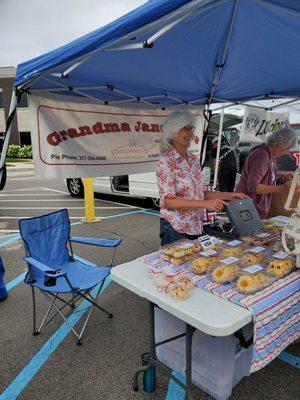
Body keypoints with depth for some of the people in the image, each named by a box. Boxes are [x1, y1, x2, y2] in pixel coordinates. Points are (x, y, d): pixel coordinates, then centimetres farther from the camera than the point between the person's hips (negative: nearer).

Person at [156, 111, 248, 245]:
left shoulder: (194, 159, 8)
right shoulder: (166, 161, -14)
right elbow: (169, 201, -20)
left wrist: (229, 195, 5)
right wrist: (205, 203, -28)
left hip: (196, 227, 7)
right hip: (175, 228, -7)